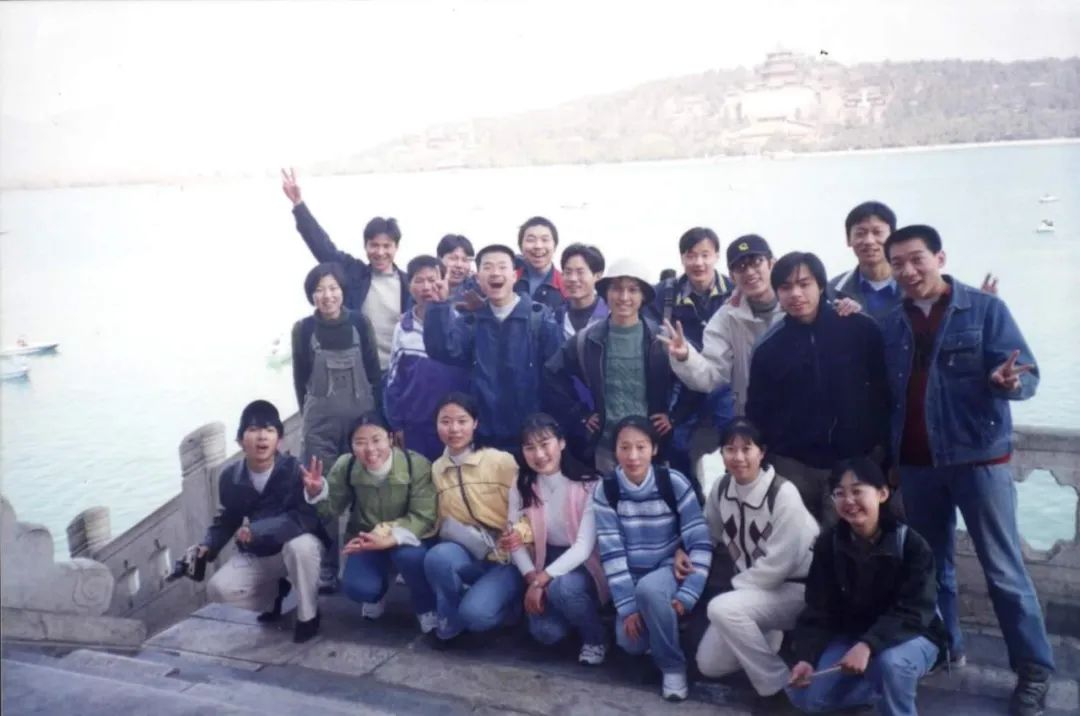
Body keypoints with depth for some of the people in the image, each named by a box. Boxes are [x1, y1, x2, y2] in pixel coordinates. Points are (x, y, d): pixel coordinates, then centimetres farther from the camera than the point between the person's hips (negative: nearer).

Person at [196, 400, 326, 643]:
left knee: (300, 545, -38)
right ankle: (275, 592, 13)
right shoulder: (230, 477, -9)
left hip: (296, 547, -4)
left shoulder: (294, 469, -23)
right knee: (218, 590, -18)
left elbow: (307, 517, -32)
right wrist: (208, 546, -13)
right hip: (255, 556, 4)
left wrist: (258, 530, -36)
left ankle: (308, 616, -13)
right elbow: (226, 520, 5)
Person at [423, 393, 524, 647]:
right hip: (470, 556, 3)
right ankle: (449, 624, -5)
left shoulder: (501, 461, -7)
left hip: (507, 559, -3)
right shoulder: (437, 469, 5)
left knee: (475, 613, -29)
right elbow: (442, 522, 10)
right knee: (438, 556, -30)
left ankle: (499, 598, 6)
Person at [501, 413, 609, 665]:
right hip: (546, 561, 4)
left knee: (561, 587, -36)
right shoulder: (522, 487, -5)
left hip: (583, 564, -4)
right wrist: (532, 578, -21)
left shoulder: (588, 484, -20)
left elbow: (584, 547, -23)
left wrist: (541, 580, -28)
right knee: (545, 632, -19)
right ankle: (573, 611, 17)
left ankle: (595, 637, -6)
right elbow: (515, 542, -5)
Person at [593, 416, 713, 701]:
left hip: (671, 568, -2)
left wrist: (687, 595, -22)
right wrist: (627, 606, -17)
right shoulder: (605, 491, -10)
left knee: (649, 589, -36)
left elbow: (700, 544, -14)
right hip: (632, 576, 2)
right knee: (631, 641, -20)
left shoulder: (674, 483, -16)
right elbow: (611, 553, -12)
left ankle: (673, 666, -12)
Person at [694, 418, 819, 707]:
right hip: (752, 586, 7)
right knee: (709, 664, 2)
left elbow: (779, 564, -24)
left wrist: (734, 585, -14)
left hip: (793, 589, -7)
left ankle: (780, 685, -14)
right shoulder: (722, 488, -5)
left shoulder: (783, 494, -24)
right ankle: (770, 635, 25)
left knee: (722, 608, -32)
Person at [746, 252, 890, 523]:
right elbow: (758, 413, 5)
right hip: (792, 466, 1)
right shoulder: (769, 346, 1)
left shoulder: (860, 329, -4)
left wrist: (882, 447, -1)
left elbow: (883, 391, 1)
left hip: (854, 462, -1)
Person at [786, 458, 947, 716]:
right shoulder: (828, 544, -8)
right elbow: (818, 609, -7)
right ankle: (888, 687, 7)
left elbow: (914, 613, -25)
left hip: (910, 636, -4)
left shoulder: (911, 543, -19)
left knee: (890, 662, -39)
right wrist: (806, 657, -23)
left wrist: (867, 646, -40)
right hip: (850, 635, 5)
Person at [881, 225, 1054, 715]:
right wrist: (886, 455, -3)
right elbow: (886, 391, 9)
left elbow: (1027, 376, -10)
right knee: (931, 564, 15)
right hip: (915, 463, 4)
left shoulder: (985, 309, -5)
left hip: (979, 457, -4)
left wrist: (1008, 382, -32)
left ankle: (1034, 669, 16)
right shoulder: (891, 325, 5)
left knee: (1003, 569, 3)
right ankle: (943, 647, 30)